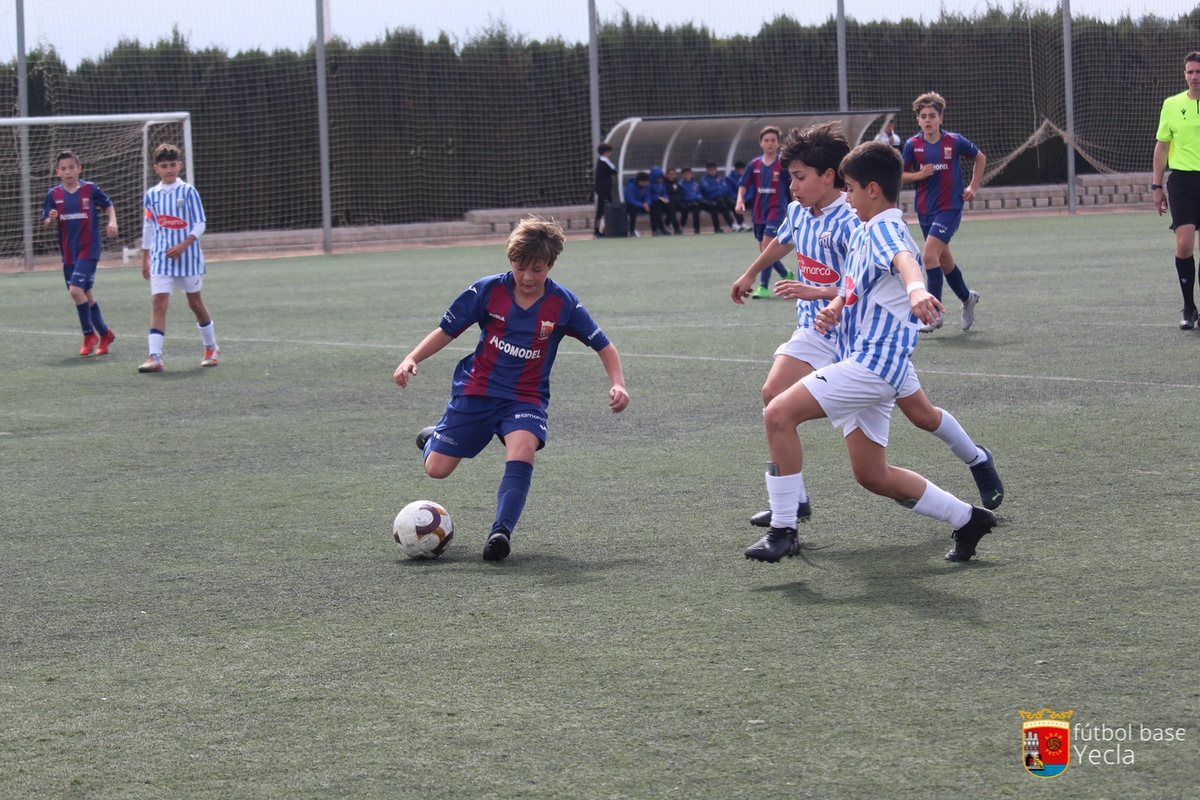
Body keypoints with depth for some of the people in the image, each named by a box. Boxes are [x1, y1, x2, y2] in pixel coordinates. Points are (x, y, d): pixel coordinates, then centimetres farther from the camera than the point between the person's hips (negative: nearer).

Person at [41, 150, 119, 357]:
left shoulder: (90, 189, -5)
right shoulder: (53, 194, 1)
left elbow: (108, 205, 11)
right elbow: (45, 222, 5)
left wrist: (112, 222, -6)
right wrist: (51, 219, -17)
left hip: (88, 249, -4)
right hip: (68, 252, 4)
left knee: (76, 290, -17)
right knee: (86, 295, 10)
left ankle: (89, 335, -2)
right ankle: (104, 334, 26)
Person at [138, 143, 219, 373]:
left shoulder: (188, 191, -5)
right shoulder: (152, 195, 5)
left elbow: (199, 224, -6)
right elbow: (148, 227, 14)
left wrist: (183, 246, -18)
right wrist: (145, 259, 14)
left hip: (187, 256, -2)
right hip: (161, 258, 2)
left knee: (195, 301, 11)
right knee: (158, 303, -11)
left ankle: (211, 347, 32)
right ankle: (155, 357, -17)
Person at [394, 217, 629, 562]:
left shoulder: (563, 304, -8)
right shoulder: (487, 290, -9)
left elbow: (604, 346, 0)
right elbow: (446, 331, -1)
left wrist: (617, 384, -15)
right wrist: (412, 359, -15)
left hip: (526, 399, -1)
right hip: (476, 391, 1)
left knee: (523, 449, -32)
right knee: (436, 469, 1)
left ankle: (501, 532, -34)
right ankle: (435, 438, 37)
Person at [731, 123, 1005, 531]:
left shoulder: (851, 222, -24)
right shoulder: (797, 212, 0)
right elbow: (782, 242, 25)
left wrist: (817, 292, -39)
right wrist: (750, 274, 39)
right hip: (817, 331, 6)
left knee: (920, 413, 6)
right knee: (774, 394, -17)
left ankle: (978, 460, 36)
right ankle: (793, 499, -12)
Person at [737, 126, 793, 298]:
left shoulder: (783, 164, -7)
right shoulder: (755, 165, 4)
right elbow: (743, 185, 11)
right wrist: (740, 201, -6)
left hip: (776, 209, -6)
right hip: (759, 211, 6)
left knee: (767, 245, -18)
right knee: (763, 249, 14)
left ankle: (763, 287, -16)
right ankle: (786, 275, 38)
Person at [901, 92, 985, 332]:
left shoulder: (955, 141, -6)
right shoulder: (913, 145, -2)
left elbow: (980, 158, 11)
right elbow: (901, 175, 6)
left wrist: (973, 188, 5)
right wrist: (919, 175, -13)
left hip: (949, 207, -4)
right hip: (925, 210, 4)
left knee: (929, 255, -19)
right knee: (944, 261, 16)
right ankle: (967, 298, 41)